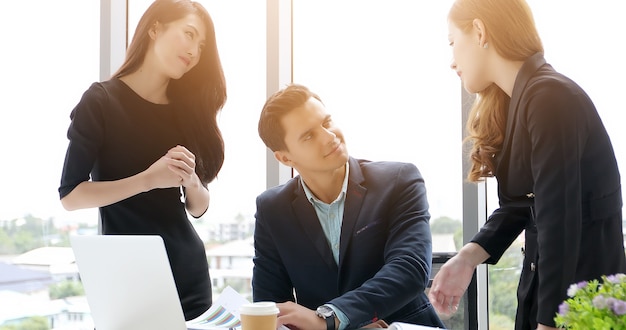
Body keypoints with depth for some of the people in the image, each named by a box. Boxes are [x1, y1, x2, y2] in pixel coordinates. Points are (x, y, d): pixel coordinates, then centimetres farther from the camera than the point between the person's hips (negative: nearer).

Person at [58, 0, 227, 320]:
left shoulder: (186, 109, 7)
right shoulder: (101, 101, -7)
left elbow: (198, 208, 9)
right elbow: (69, 195, -11)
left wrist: (191, 181, -13)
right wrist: (148, 179, -20)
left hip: (189, 271, 5)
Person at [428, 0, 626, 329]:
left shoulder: (550, 98, -21)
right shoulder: (517, 102, 9)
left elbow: (559, 221, -24)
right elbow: (518, 203, 7)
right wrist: (468, 257, -7)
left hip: (583, 282, -8)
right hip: (543, 275, 8)